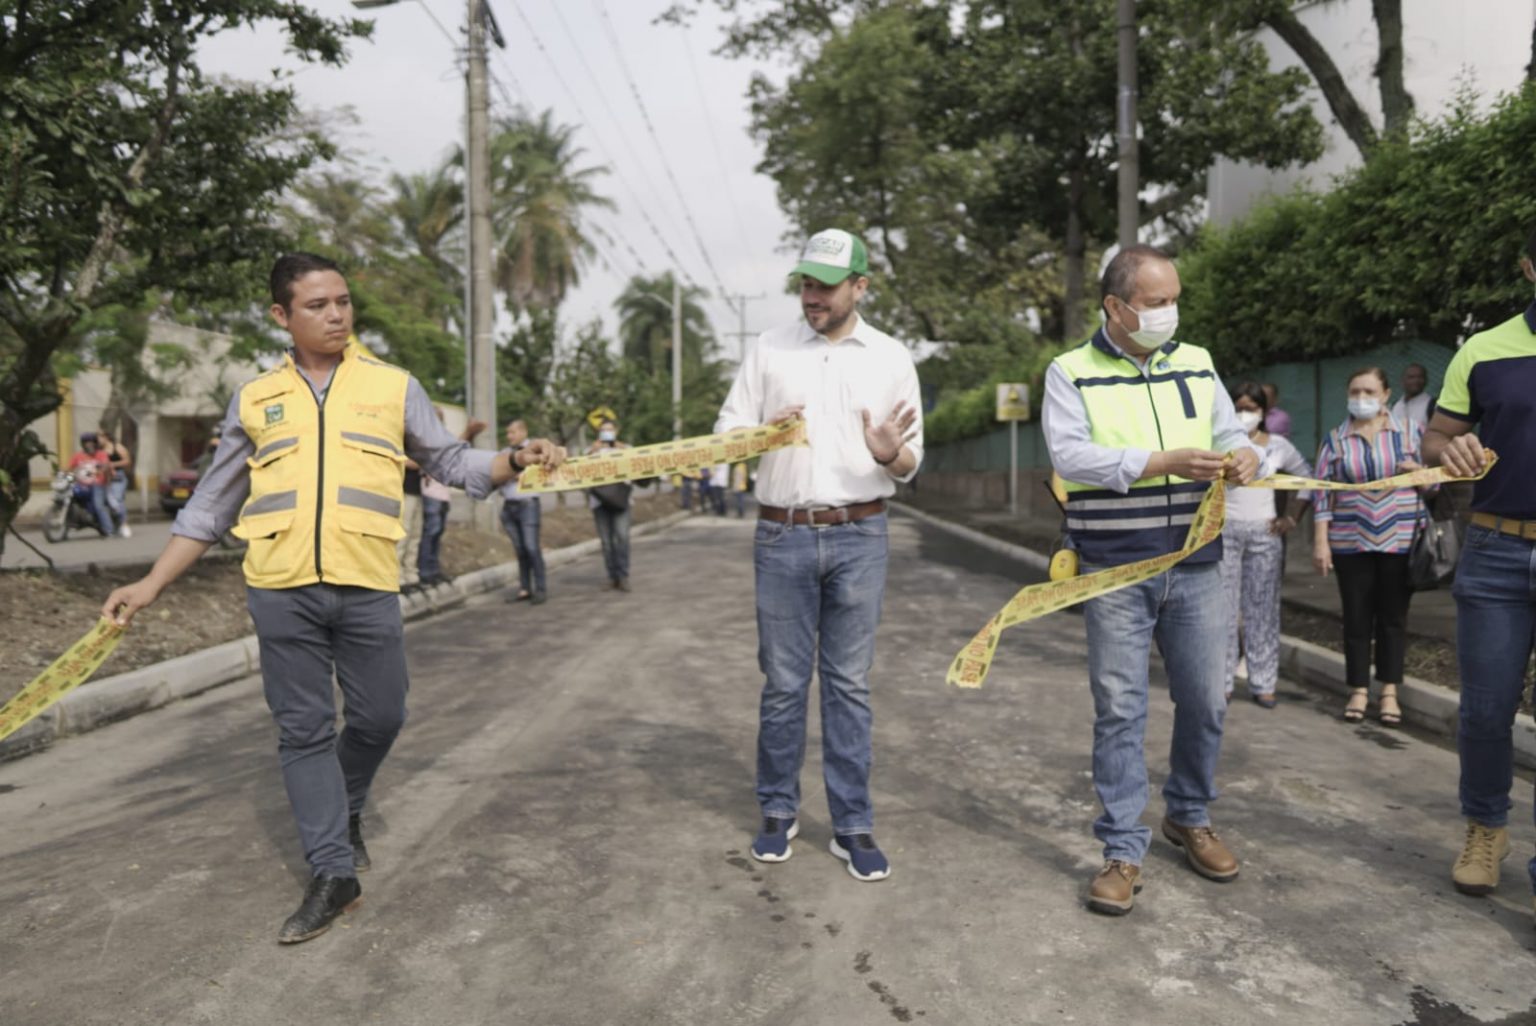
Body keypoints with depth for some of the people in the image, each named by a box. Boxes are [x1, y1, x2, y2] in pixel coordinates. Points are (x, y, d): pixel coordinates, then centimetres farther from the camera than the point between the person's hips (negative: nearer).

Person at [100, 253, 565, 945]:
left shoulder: (394, 387, 8)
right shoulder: (254, 399, 11)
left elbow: (450, 461, 10)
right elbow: (211, 504, 15)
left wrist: (515, 461, -9)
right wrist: (151, 584, 11)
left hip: (367, 586, 0)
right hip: (281, 590, 1)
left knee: (379, 717, 7)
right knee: (303, 729, 4)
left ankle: (344, 812, 37)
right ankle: (334, 874, 15)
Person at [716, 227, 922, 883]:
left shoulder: (891, 358, 6)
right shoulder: (768, 350, 6)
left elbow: (910, 464, 7)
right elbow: (725, 433, 4)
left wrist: (890, 453, -17)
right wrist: (762, 433, -18)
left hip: (859, 537, 0)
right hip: (783, 536, 0)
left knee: (849, 683, 5)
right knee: (783, 681, 6)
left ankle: (852, 825, 15)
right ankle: (779, 811, 23)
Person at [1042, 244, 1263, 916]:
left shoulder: (1196, 364, 10)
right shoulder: (1072, 374, -3)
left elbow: (1230, 433, 14)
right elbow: (1070, 455, -15)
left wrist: (1244, 455, -10)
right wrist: (1166, 463, -24)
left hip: (1197, 569, 4)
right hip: (1115, 575, -4)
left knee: (1205, 701, 10)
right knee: (1119, 710, 1)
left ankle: (1189, 818, 34)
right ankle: (1123, 850, 13)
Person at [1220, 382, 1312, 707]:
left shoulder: (1278, 446, 6)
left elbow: (1306, 477, 17)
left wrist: (1291, 516, 9)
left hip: (1265, 533, 2)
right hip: (1224, 531, -2)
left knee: (1262, 608, 5)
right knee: (1224, 606, 0)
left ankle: (1262, 683, 13)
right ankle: (1221, 681, 8)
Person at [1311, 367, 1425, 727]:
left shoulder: (1410, 431, 3)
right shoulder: (1335, 439, 2)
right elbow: (1322, 494, 0)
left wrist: (1418, 471, -15)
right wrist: (1320, 542, -5)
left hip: (1401, 541, 0)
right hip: (1351, 543, 0)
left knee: (1393, 617, 7)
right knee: (1356, 618, 5)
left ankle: (1389, 693, 17)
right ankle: (1359, 691, 15)